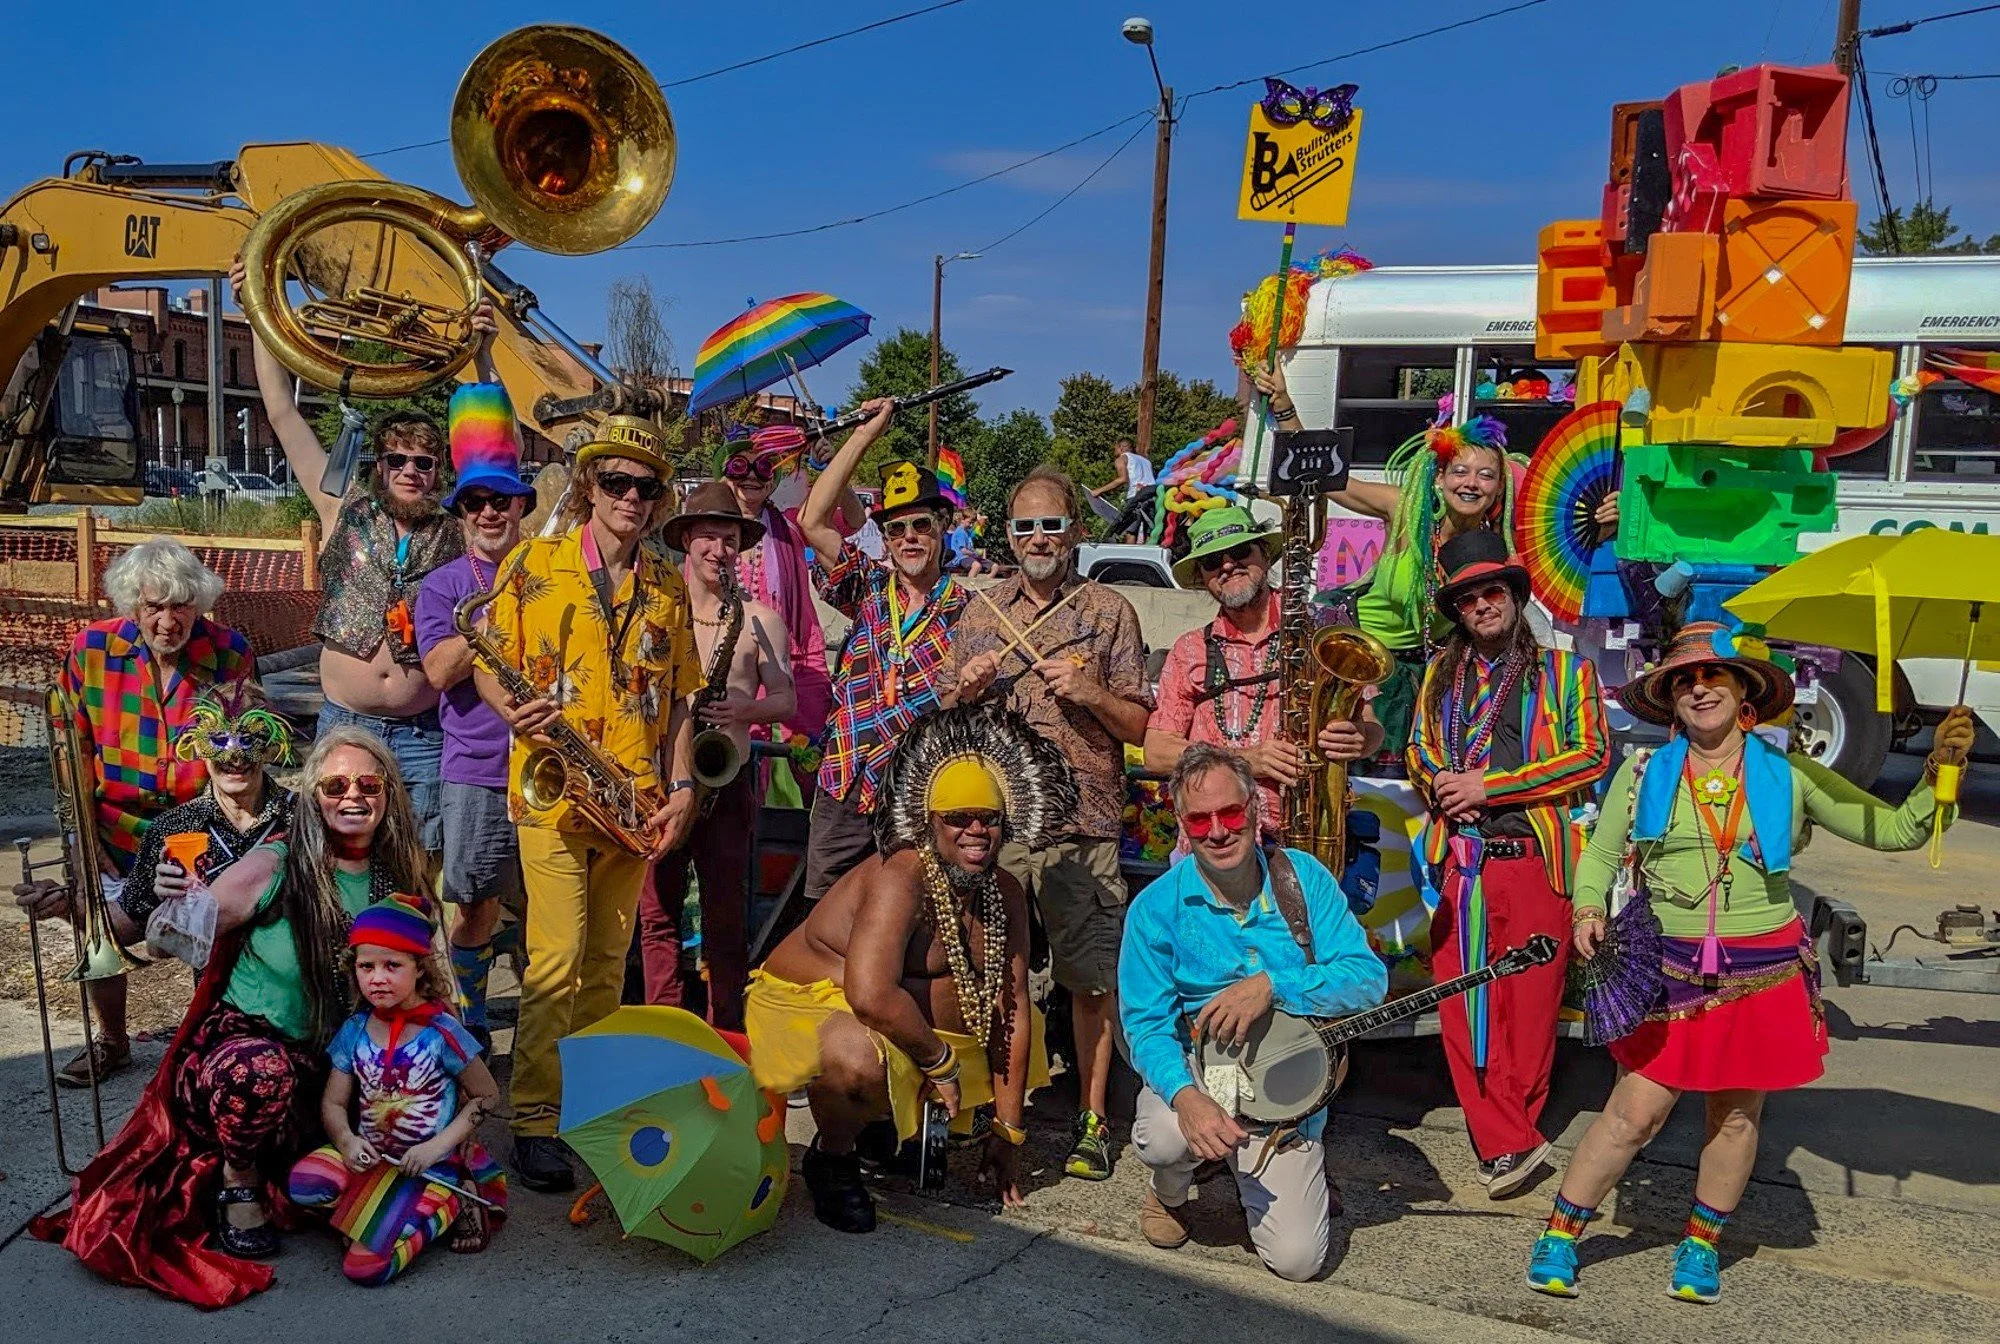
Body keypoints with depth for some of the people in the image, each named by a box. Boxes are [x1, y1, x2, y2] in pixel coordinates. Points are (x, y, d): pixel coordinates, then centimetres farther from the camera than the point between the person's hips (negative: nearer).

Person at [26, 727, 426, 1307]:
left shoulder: (398, 875, -2)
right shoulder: (275, 867, -13)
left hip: (337, 1063, 4)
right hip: (243, 1037, -4)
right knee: (261, 1071, -37)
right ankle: (239, 1183, -6)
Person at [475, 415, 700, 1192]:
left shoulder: (667, 587, 10)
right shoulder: (534, 563, 0)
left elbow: (677, 698, 11)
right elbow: (487, 666, 3)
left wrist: (680, 788, 2)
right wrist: (512, 711, -19)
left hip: (636, 801, 4)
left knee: (607, 962, 12)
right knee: (557, 958, -9)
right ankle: (534, 1121, 0)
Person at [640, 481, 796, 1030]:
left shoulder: (758, 619, 5)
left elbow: (786, 699, 4)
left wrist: (746, 710, -16)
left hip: (726, 777, -1)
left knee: (726, 914, 3)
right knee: (657, 909, 2)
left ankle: (724, 1032, 13)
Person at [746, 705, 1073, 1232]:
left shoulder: (1006, 894, -2)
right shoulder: (901, 876, -27)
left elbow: (1013, 1012, -2)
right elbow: (871, 996, -38)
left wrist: (1008, 1130, -2)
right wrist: (941, 1060, -23)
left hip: (913, 1024, 8)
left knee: (1025, 1032, 16)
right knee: (861, 1058, -40)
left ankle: (896, 1126, 22)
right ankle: (830, 1158, -6)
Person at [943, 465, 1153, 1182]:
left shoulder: (1109, 611, 5)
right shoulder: (979, 614, 14)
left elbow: (1141, 728, 4)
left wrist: (1091, 693, -14)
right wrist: (965, 689, -3)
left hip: (1083, 824, -3)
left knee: (1092, 975, 0)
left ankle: (1093, 1117, 12)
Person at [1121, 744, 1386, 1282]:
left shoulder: (1304, 878, -7)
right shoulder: (1156, 908, -11)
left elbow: (1370, 978, -13)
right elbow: (1147, 1025, -13)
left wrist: (1272, 985, -29)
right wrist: (1185, 1095, -34)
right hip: (1196, 1072, -1)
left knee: (1296, 1258, -11)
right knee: (1162, 1137, -34)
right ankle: (1170, 1191, 5)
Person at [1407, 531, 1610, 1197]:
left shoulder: (1567, 670, 7)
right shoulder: (1441, 673, 18)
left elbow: (1590, 755, -3)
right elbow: (1418, 749, 21)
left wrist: (1490, 786, -9)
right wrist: (1440, 784, -3)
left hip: (1536, 860, -3)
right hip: (1459, 861, 3)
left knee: (1530, 1005, -1)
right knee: (1461, 1005, -2)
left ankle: (1508, 1130, 12)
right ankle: (1511, 1142, 5)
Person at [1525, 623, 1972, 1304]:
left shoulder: (1791, 775, 1)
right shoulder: (1643, 774, 0)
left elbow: (1896, 828, 1)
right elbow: (1599, 856, 8)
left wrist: (1939, 769, -13)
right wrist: (1590, 908, -10)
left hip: (1765, 973, 2)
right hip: (1669, 973, -1)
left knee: (1737, 1115, 11)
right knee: (1634, 1113, -2)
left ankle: (1701, 1243, 32)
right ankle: (1559, 1234, 13)